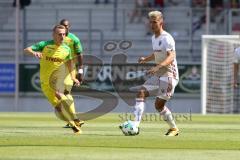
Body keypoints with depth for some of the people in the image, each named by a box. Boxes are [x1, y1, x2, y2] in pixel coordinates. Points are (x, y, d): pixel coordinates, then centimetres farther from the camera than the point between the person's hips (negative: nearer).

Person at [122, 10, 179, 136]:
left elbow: (171, 57, -28)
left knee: (159, 104, -8)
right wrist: (146, 59, 9)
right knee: (141, 93, -7)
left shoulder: (167, 38, -15)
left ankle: (174, 128, 11)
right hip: (158, 75, 8)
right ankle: (135, 125, -11)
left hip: (169, 75, -8)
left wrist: (158, 67, -43)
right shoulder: (154, 38, 13)